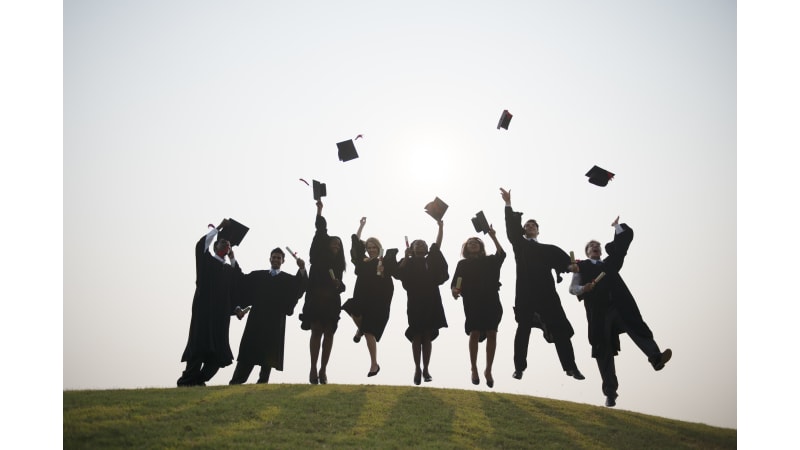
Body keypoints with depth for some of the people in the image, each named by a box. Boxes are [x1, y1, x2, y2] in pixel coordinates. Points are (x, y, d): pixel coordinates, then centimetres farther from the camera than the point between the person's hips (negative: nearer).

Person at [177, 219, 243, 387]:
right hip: (204, 311, -5)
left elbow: (240, 282, 8)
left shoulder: (229, 268, 20)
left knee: (218, 353, -1)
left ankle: (197, 380, 8)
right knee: (200, 347, -11)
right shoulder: (206, 260, 5)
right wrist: (218, 228, -3)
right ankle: (187, 381, -4)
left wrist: (232, 258, 14)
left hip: (221, 315, 5)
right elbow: (201, 245, -11)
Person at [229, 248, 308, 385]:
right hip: (256, 320, 1)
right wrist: (238, 307, -6)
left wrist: (302, 269, -22)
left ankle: (263, 382, 1)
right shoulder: (257, 276, 15)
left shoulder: (288, 279, 13)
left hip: (275, 322, 0)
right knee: (247, 352, -3)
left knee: (269, 355, -1)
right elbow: (242, 289, 9)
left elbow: (300, 287, -6)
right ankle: (236, 382, -3)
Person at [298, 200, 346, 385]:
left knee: (328, 334, -1)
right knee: (316, 332, -8)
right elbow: (320, 233, -2)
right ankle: (313, 369, -9)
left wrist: (338, 284, -5)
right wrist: (319, 210, -8)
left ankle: (323, 370, 1)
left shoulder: (338, 265, 15)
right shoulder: (318, 258, 4)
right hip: (316, 300, -4)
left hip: (331, 302, 4)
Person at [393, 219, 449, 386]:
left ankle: (426, 369, 8)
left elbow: (437, 245, 2)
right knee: (417, 336, -1)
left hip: (431, 302, 2)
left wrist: (441, 227, -5)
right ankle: (417, 369, 3)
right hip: (415, 303, -1)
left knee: (427, 336, 3)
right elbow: (397, 274, -9)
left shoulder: (430, 261, 12)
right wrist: (406, 256, -9)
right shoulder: (408, 263, 7)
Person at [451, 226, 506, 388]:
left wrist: (493, 237, -11)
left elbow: (501, 255, -6)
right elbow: (455, 282, 3)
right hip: (472, 302, -1)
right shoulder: (463, 264, 13)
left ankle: (488, 370, 6)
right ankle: (474, 370, 6)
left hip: (491, 301, 1)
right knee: (475, 334, -5)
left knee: (491, 334, -3)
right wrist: (454, 290, -18)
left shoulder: (489, 260, 14)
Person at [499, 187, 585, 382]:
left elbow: (559, 258, 3)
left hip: (546, 292, 2)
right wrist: (508, 204, -9)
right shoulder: (519, 244, 15)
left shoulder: (548, 249, 20)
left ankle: (570, 366, 3)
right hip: (526, 293, -1)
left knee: (560, 329, -1)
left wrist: (569, 266, -17)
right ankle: (519, 367, 6)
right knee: (523, 329, 1)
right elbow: (512, 229, 0)